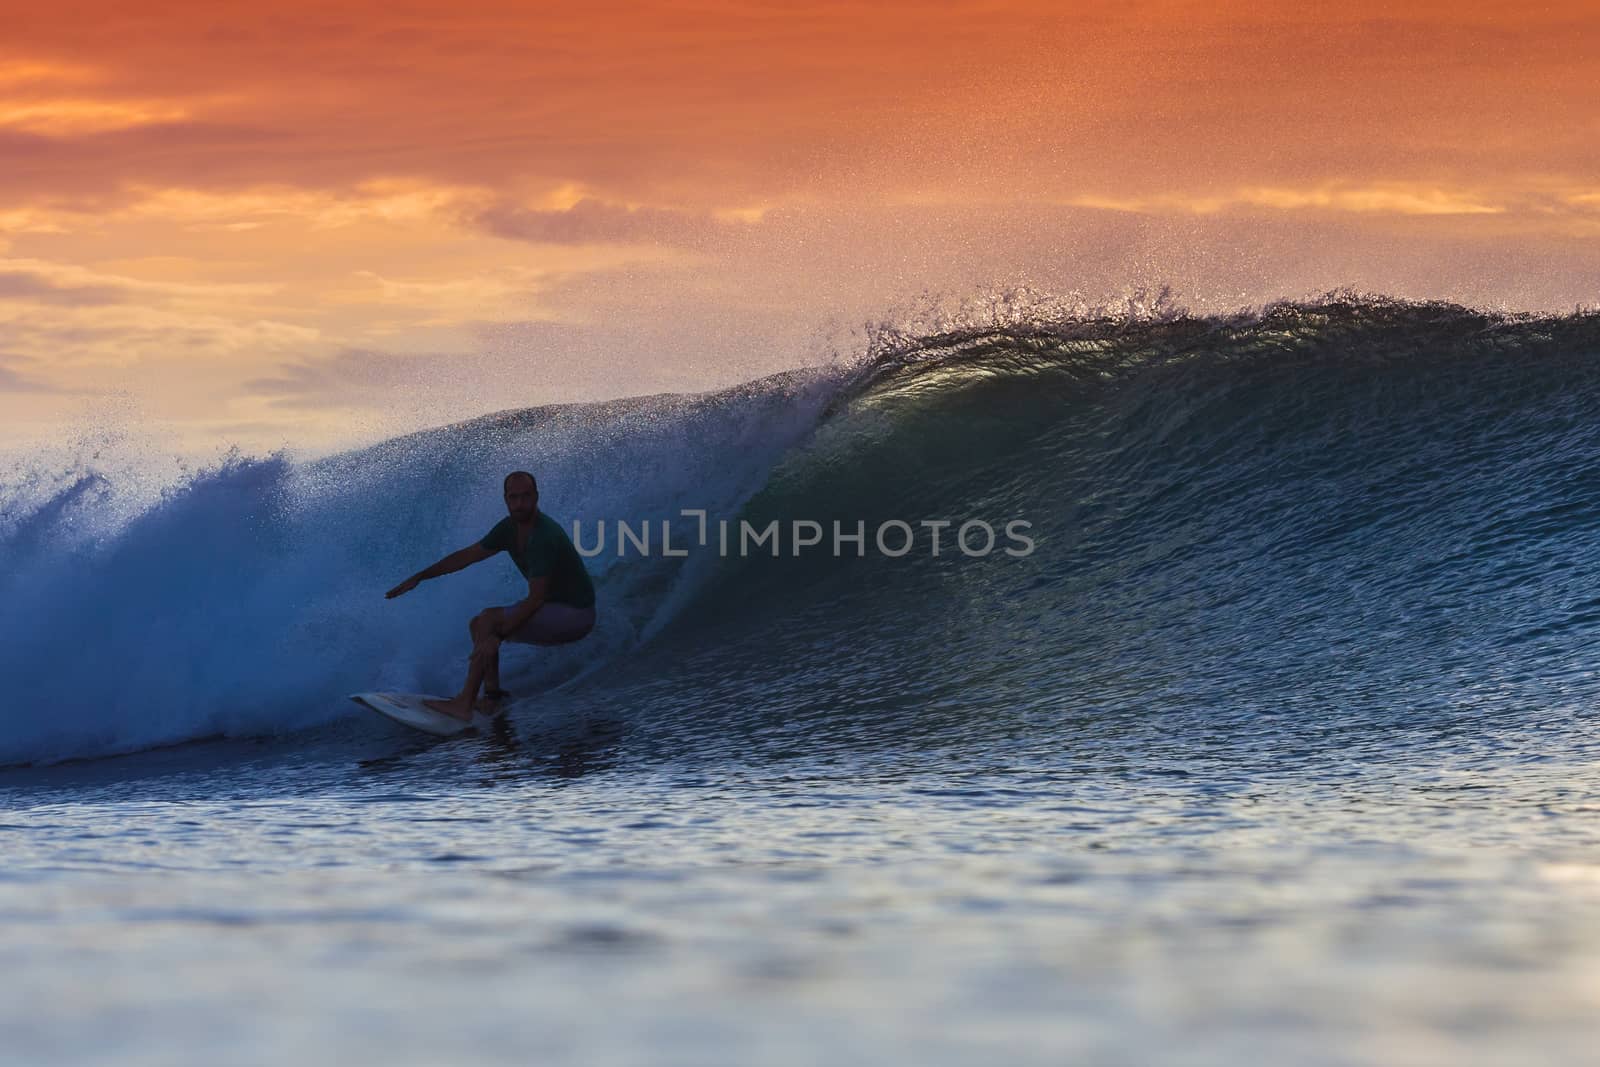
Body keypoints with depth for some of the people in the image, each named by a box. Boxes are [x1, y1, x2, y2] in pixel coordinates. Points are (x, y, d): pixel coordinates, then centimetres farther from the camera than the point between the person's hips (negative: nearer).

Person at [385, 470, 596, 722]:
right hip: (556, 614, 9)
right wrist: (419, 577, 10)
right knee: (479, 624, 10)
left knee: (489, 620, -19)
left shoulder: (545, 536, -25)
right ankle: (492, 696, 3)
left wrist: (499, 636, -30)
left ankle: (464, 703, -19)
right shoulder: (511, 527, 3)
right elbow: (468, 555, 13)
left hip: (575, 615, -9)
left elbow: (536, 598, -28)